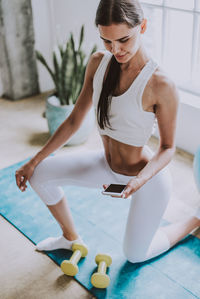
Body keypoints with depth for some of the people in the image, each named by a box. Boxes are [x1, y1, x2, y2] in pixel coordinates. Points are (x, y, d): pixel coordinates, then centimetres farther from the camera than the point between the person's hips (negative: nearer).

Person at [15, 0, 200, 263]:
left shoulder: (161, 85, -29)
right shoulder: (98, 62, -11)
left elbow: (168, 147, -16)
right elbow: (74, 120, -3)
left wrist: (140, 179, -35)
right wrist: (34, 161, -2)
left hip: (149, 176, -5)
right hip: (108, 165, 6)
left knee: (135, 255, 13)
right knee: (40, 174, 2)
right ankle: (72, 238, 25)